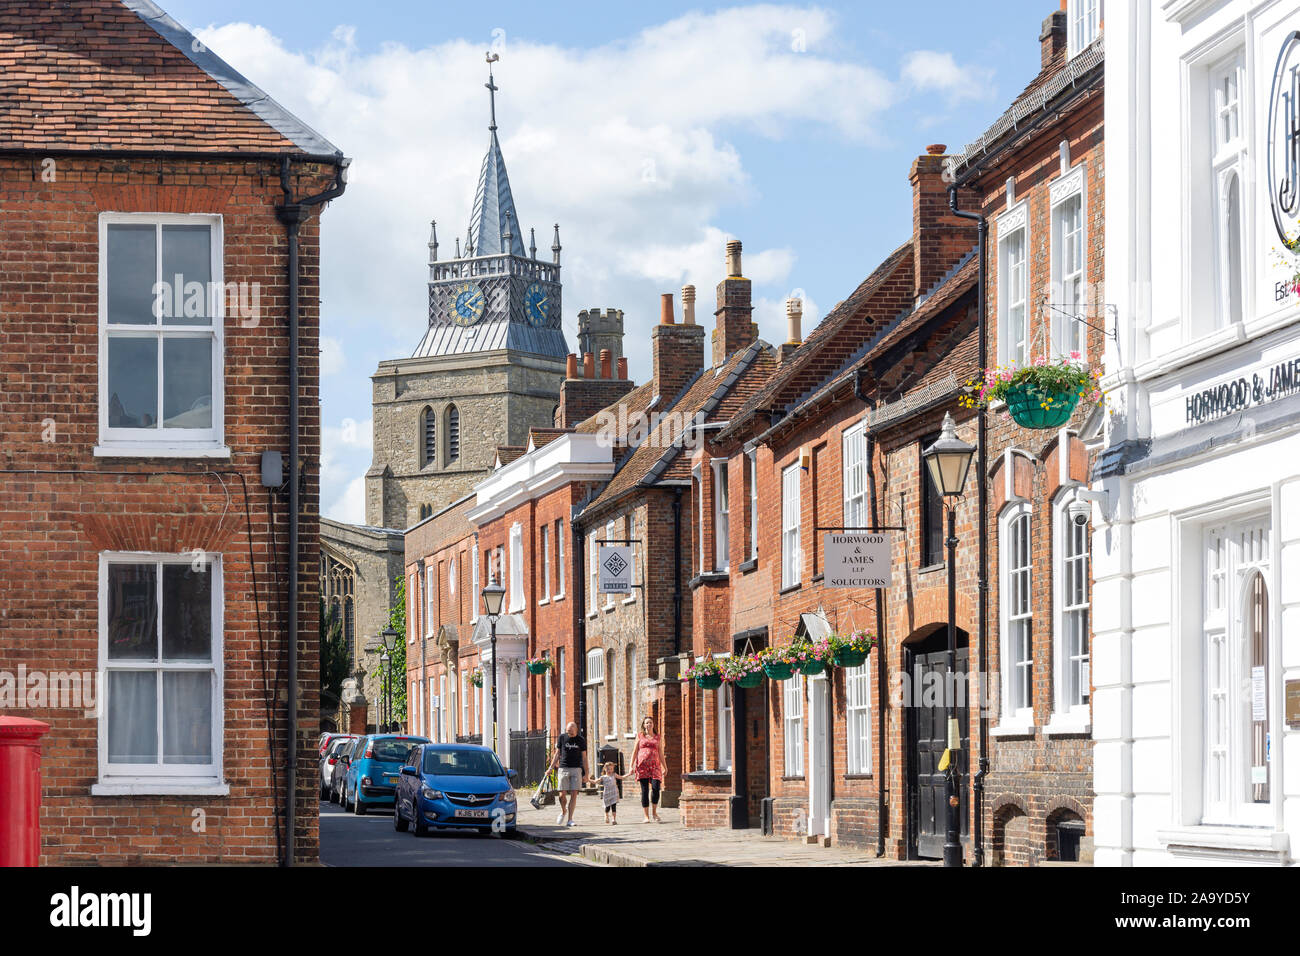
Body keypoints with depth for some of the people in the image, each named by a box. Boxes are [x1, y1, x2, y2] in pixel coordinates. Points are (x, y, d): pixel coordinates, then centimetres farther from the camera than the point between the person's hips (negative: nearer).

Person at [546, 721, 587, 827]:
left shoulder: (581, 740, 4)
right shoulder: (562, 738, 5)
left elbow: (584, 758, 7)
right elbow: (557, 754, 10)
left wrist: (586, 774, 4)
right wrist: (551, 768, 3)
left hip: (576, 769, 0)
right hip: (563, 769, 0)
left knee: (574, 794, -7)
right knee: (562, 794, -5)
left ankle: (569, 819, -4)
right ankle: (563, 811, 24)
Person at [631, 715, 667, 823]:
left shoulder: (658, 737, 14)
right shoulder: (640, 736, 11)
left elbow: (661, 753, 16)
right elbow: (635, 751, 10)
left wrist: (665, 767, 12)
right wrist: (631, 766, 2)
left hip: (654, 765, 1)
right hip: (642, 765, -1)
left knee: (656, 787, -15)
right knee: (644, 790, -3)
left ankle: (654, 813, 3)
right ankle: (646, 816, 1)